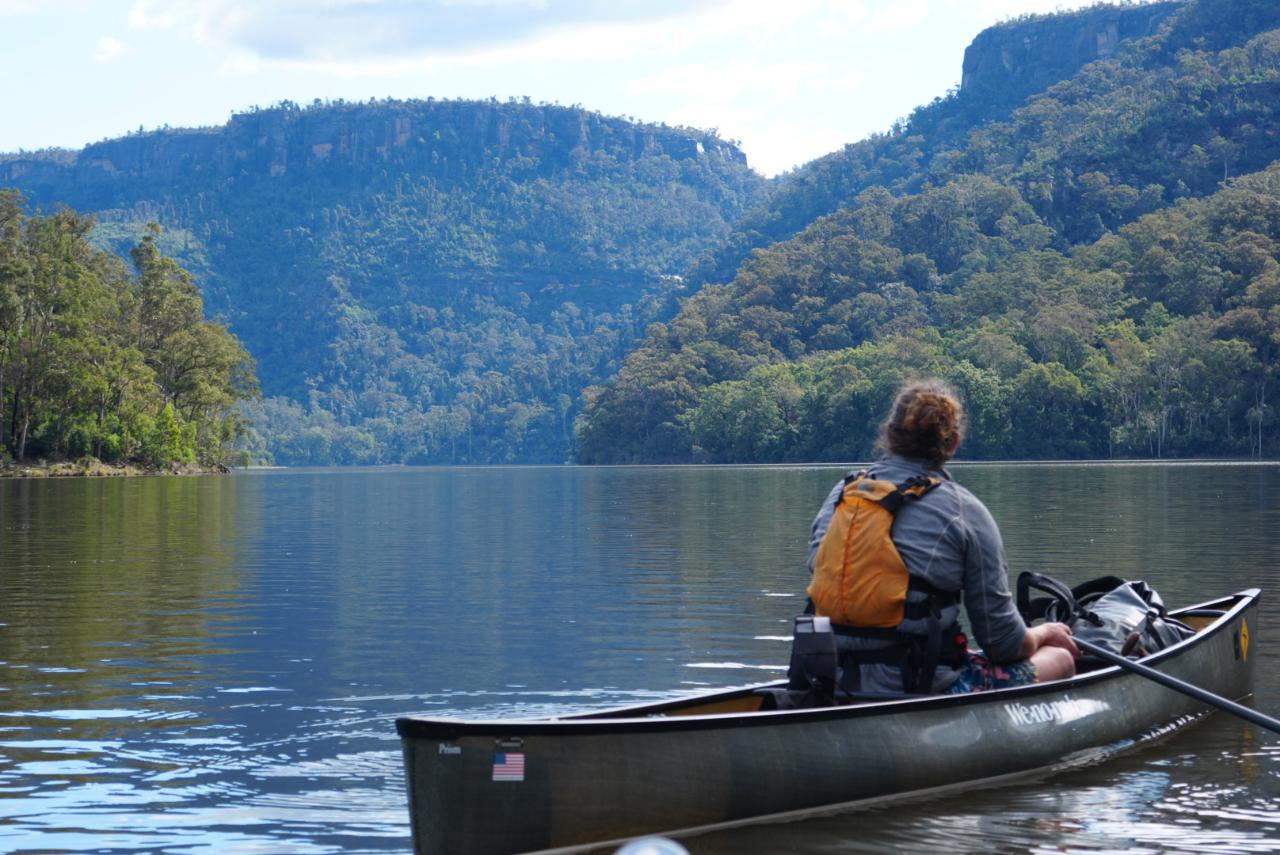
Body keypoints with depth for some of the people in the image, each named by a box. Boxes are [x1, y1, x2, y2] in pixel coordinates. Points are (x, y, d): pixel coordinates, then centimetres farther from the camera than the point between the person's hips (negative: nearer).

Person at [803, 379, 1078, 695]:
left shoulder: (842, 493, 6)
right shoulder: (965, 512, -8)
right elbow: (1002, 642, -5)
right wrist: (1043, 634, 19)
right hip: (927, 690, -6)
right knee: (1059, 659, 17)